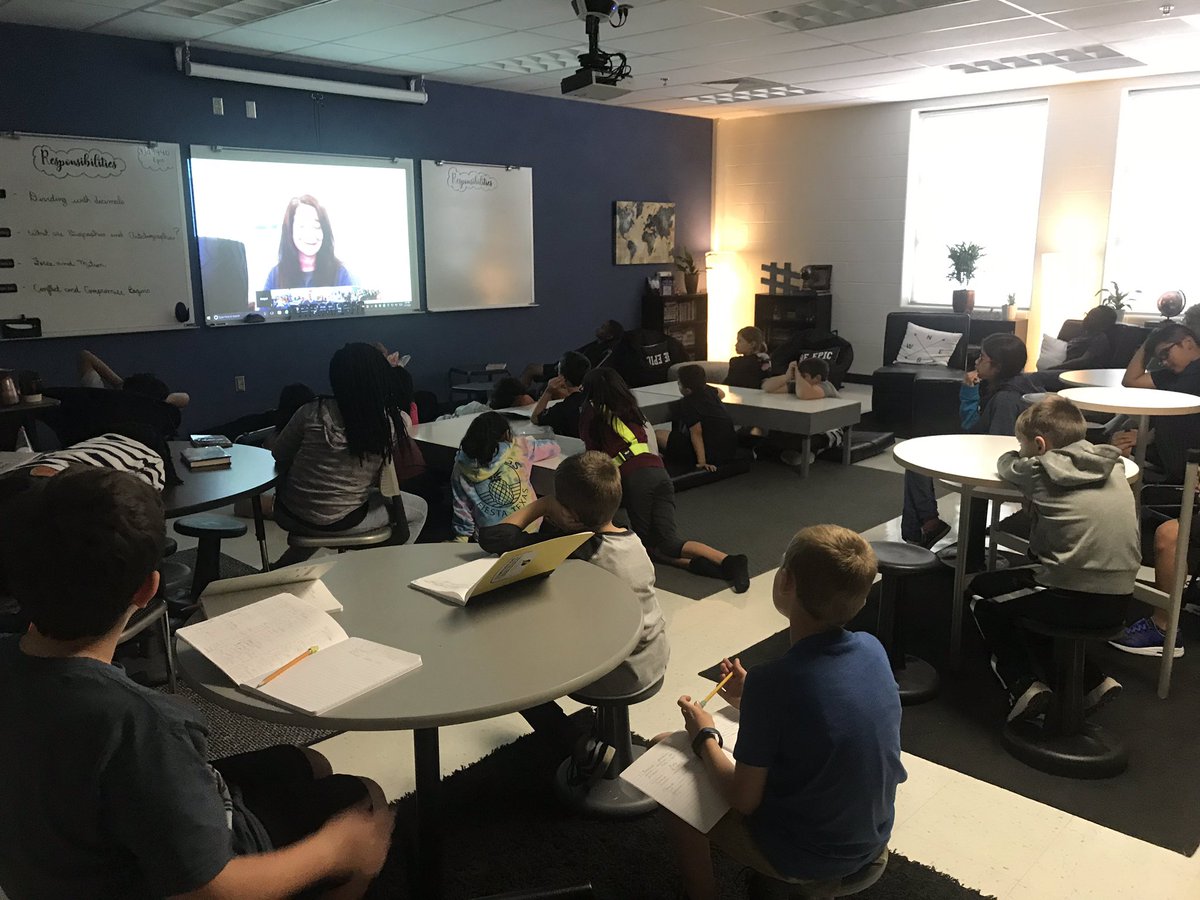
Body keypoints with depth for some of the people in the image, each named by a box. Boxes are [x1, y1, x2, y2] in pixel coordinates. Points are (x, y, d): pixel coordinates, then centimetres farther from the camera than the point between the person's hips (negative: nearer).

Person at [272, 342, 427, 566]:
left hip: (288, 515, 3)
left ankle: (285, 566, 37)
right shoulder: (397, 421, -17)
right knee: (419, 509, 19)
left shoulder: (312, 413, -14)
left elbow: (279, 456, 0)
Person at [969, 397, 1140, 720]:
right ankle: (1092, 680, 24)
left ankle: (1024, 685, 7)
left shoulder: (1041, 471, -7)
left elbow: (1005, 464, 13)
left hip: (1075, 599, -7)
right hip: (1119, 602, 7)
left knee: (982, 591, 17)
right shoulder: (1113, 466, 9)